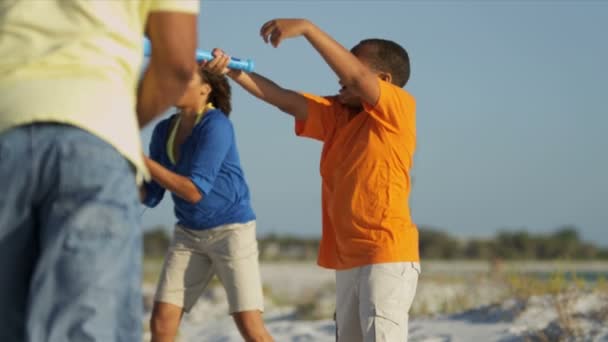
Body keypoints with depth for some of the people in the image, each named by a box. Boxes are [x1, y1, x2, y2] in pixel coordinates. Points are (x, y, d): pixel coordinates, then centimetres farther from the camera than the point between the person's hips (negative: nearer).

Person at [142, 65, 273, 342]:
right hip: (189, 234, 6)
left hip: (231, 230, -6)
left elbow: (194, 190, -23)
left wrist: (141, 160, -23)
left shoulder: (215, 125, -18)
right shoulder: (164, 131, 3)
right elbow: (150, 196, 4)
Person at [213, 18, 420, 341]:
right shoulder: (337, 114, 14)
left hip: (388, 257, -8)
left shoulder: (399, 107, -5)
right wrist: (232, 71, -4)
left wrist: (306, 27, -21)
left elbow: (355, 76, -19)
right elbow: (284, 99, 8)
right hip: (348, 260, 8)